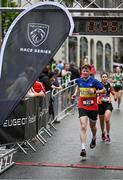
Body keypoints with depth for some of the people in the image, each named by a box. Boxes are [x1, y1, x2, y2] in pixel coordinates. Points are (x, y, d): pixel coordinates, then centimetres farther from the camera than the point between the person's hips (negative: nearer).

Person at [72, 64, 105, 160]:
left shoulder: (94, 81, -11)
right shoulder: (79, 80, 0)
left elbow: (104, 90, -5)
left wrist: (95, 92, -21)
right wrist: (75, 94, 7)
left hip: (93, 107, -1)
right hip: (82, 107, 1)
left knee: (92, 126, 17)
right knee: (83, 126, -15)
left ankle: (94, 138, 52)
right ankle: (83, 149, -20)